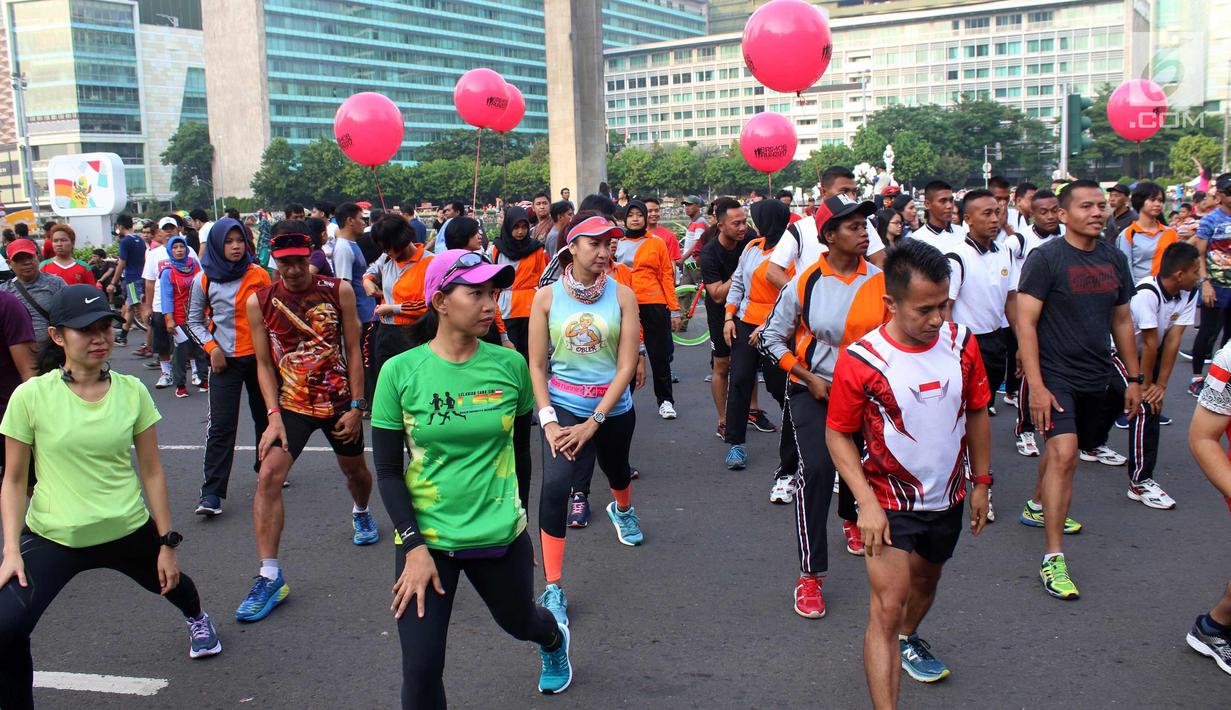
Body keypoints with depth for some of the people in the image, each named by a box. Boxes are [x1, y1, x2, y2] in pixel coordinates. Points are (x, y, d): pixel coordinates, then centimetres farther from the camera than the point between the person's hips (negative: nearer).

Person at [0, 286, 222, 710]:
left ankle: (197, 619, 65)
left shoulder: (132, 391, -7)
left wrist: (167, 544, 1)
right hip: (52, 537, -2)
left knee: (167, 581, 26)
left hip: (128, 531, 2)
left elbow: (151, 472, -1)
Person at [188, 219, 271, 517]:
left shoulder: (259, 275, 0)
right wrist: (211, 348, -6)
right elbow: (195, 321, 8)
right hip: (225, 361, -2)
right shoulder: (204, 280, -1)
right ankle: (211, 493, -6)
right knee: (221, 426, -7)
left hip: (260, 357, 2)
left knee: (266, 417, 15)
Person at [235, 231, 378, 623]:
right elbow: (264, 363, -2)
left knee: (355, 469, 20)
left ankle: (361, 513, 57)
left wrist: (356, 406, -6)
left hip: (339, 401, 1)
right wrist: (274, 416, -12)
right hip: (291, 404, -1)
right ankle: (269, 576, -11)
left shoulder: (338, 291, -6)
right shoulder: (259, 302, -5)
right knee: (268, 476, -18)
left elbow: (353, 350, -3)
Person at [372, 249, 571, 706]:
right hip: (425, 538, -1)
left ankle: (555, 640, 62)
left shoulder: (509, 365, -8)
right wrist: (414, 547, -14)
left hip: (501, 534, 2)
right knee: (421, 670, -5)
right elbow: (387, 470, -7)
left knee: (519, 620, 24)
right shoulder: (400, 372, -12)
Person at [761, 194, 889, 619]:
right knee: (816, 468, -18)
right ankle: (810, 575, -10)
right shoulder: (804, 283, -11)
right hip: (813, 391, -3)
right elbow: (773, 338, -3)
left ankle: (850, 519, 56)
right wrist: (807, 377, -11)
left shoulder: (881, 281, -7)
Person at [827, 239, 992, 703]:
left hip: (947, 499, 5)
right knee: (886, 608, -12)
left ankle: (908, 640, 57)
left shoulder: (962, 343, -9)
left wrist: (981, 481, 8)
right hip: (890, 503, -5)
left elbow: (977, 414, 5)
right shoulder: (860, 360, -22)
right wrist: (867, 503, -21)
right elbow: (838, 435, -13)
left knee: (925, 583, 27)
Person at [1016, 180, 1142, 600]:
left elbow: (1122, 320, 16)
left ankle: (1037, 507, 46)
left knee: (1065, 447, 19)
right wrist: (1036, 386, -21)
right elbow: (1025, 323, -16)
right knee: (1064, 454, -18)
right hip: (1056, 375, -7)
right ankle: (1053, 559, -14)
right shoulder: (1045, 258, -12)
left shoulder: (1113, 259, 7)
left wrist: (1134, 378, 16)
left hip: (1096, 377, 7)